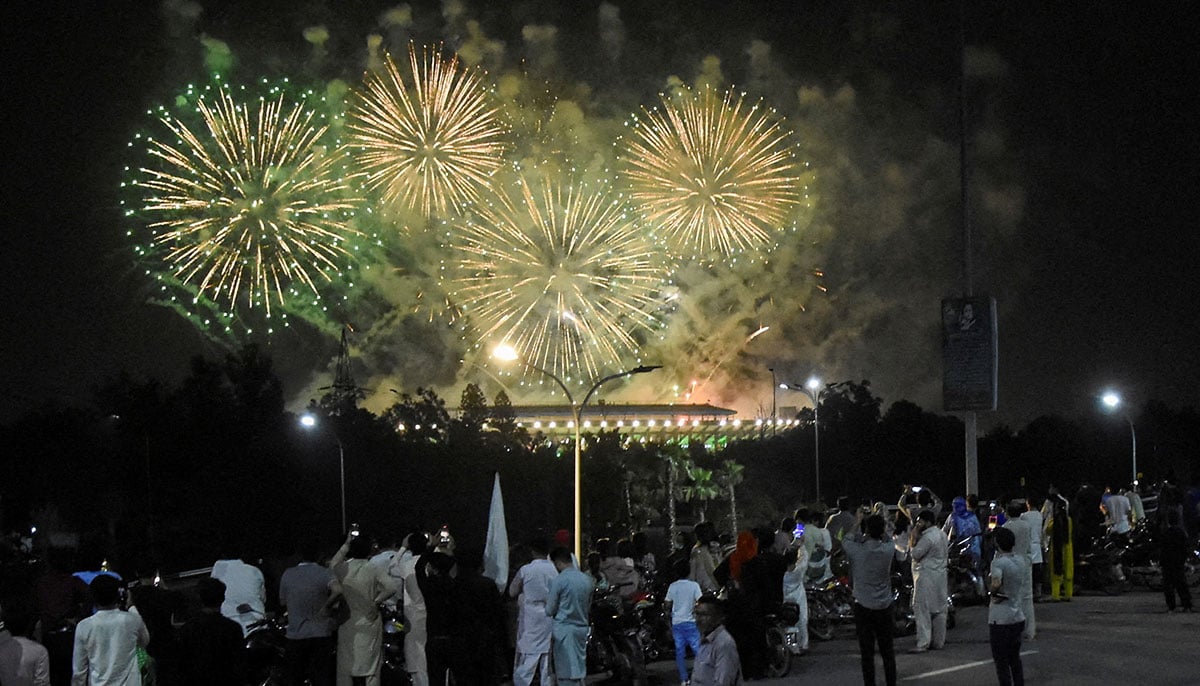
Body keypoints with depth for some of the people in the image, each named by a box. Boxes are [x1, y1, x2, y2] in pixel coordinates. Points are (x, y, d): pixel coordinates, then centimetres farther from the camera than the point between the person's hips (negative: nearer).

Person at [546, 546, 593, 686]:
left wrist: (547, 604, 15)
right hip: (582, 628, 6)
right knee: (579, 670, 10)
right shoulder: (587, 580, 6)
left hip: (563, 628, -6)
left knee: (566, 675, -2)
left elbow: (550, 610, -6)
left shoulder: (558, 581, -13)